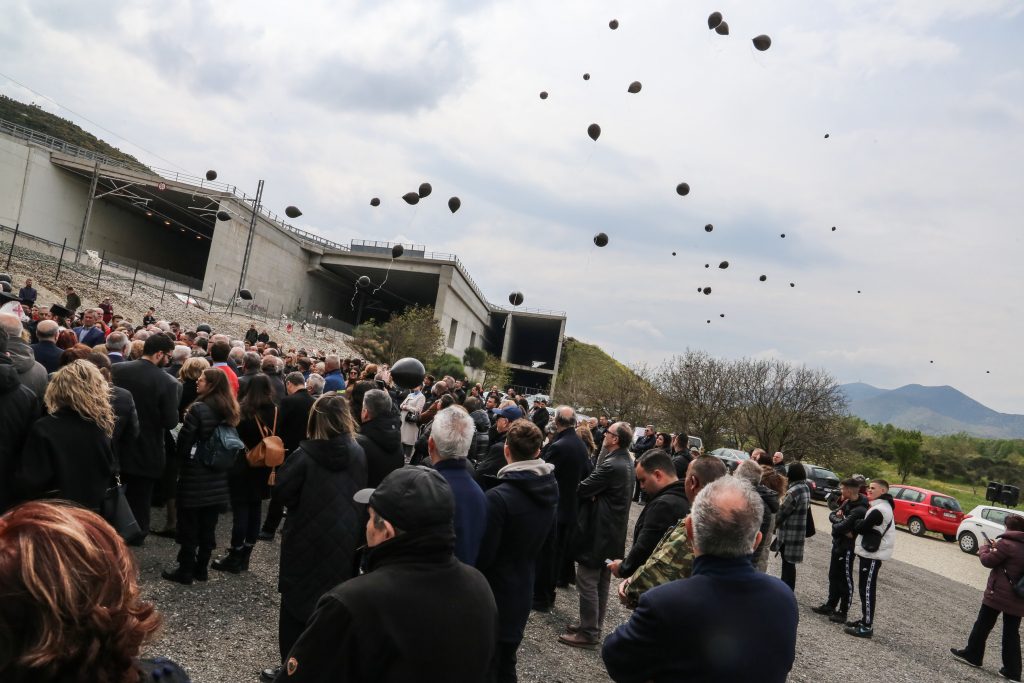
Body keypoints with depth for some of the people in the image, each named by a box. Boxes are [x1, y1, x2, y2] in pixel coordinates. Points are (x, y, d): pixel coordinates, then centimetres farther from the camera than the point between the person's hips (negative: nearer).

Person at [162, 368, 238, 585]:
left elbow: (184, 440, -13)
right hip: (218, 477, 6)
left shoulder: (199, 409, -17)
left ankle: (186, 571, 11)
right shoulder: (229, 411, 3)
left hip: (195, 474, -6)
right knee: (208, 525, 13)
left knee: (189, 525, 4)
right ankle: (201, 568, 21)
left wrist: (181, 460, 5)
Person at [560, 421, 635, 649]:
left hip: (598, 532, -10)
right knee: (601, 583, 17)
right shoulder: (626, 463, 9)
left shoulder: (611, 465, -23)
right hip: (612, 532, 10)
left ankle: (588, 633, 6)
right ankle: (594, 628, 27)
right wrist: (594, 494, -3)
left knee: (587, 582, -1)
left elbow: (583, 489, -19)